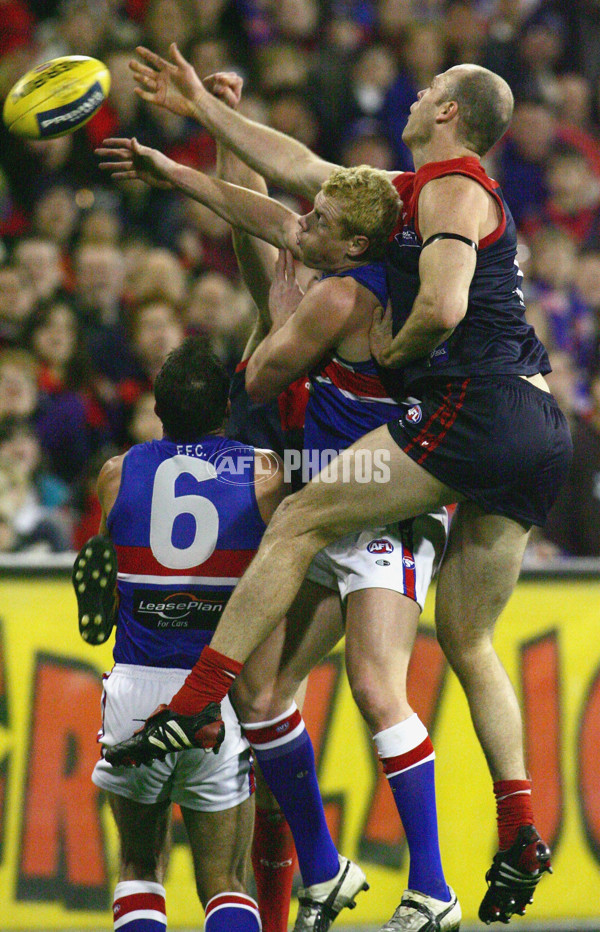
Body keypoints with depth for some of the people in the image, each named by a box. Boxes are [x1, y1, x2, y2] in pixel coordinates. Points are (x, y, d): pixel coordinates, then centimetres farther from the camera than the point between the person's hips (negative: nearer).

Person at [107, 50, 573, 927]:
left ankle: (190, 709, -7)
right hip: (537, 431, 9)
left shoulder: (454, 189, -4)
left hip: (473, 409, -9)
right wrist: (204, 108, 35)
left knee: (299, 521, -4)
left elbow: (442, 307, -20)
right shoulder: (414, 191, 25)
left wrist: (391, 350, -1)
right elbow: (301, 169, 32)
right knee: (466, 641, 10)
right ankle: (521, 835, 1)